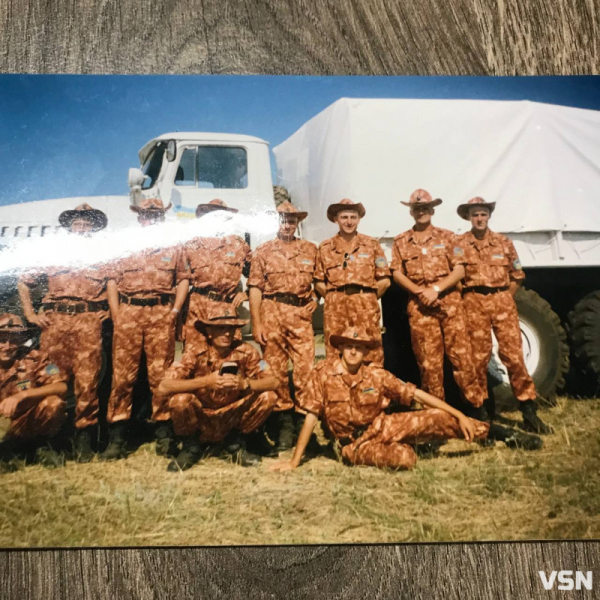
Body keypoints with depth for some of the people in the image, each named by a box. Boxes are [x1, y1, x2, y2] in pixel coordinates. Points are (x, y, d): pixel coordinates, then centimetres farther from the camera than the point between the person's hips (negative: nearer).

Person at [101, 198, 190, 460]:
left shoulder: (173, 248, 16)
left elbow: (183, 279, 10)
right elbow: (112, 281, 11)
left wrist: (175, 311, -2)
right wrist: (116, 314, 0)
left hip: (161, 314, 0)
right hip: (128, 313, 1)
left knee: (161, 374, 0)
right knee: (122, 374, -2)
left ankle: (164, 433, 8)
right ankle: (116, 437, 2)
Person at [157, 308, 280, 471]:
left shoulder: (245, 352, -11)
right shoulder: (195, 352, -17)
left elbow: (274, 382, -17)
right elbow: (163, 387, -27)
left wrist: (245, 383, -36)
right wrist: (206, 381, -37)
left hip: (232, 420, 2)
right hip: (200, 421, -2)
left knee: (268, 397, -18)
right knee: (180, 399, -31)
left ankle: (235, 444, 6)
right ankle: (190, 447, 1)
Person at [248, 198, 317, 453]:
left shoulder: (310, 249, 13)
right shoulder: (263, 251, 9)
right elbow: (255, 288, 3)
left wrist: (315, 301, 2)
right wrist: (256, 323, -4)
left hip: (301, 314, 1)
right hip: (272, 313, 0)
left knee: (306, 367, -7)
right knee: (275, 369, 3)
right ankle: (284, 419, 13)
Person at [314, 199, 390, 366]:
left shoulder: (371, 244, 9)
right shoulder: (325, 247, 12)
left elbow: (384, 280, 6)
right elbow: (319, 282, 12)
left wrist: (368, 299, 5)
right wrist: (334, 298, 5)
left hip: (366, 307, -1)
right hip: (335, 308, 1)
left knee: (371, 357, 0)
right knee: (335, 357, 4)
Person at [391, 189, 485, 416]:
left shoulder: (446, 237, 9)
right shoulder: (401, 241, 10)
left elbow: (459, 270, 1)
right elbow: (397, 273, 4)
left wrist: (436, 289, -12)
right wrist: (420, 292, -12)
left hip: (449, 301, 0)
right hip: (419, 305, 1)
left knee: (461, 354, -2)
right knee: (428, 360, 3)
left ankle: (476, 405, 8)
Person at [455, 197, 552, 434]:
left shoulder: (503, 242, 11)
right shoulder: (459, 243, 4)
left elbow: (517, 276, 15)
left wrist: (505, 298, 9)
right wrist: (466, 298, 0)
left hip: (503, 300, 1)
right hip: (474, 303, -1)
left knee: (513, 354, -3)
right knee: (478, 356, 3)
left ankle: (529, 412, 4)